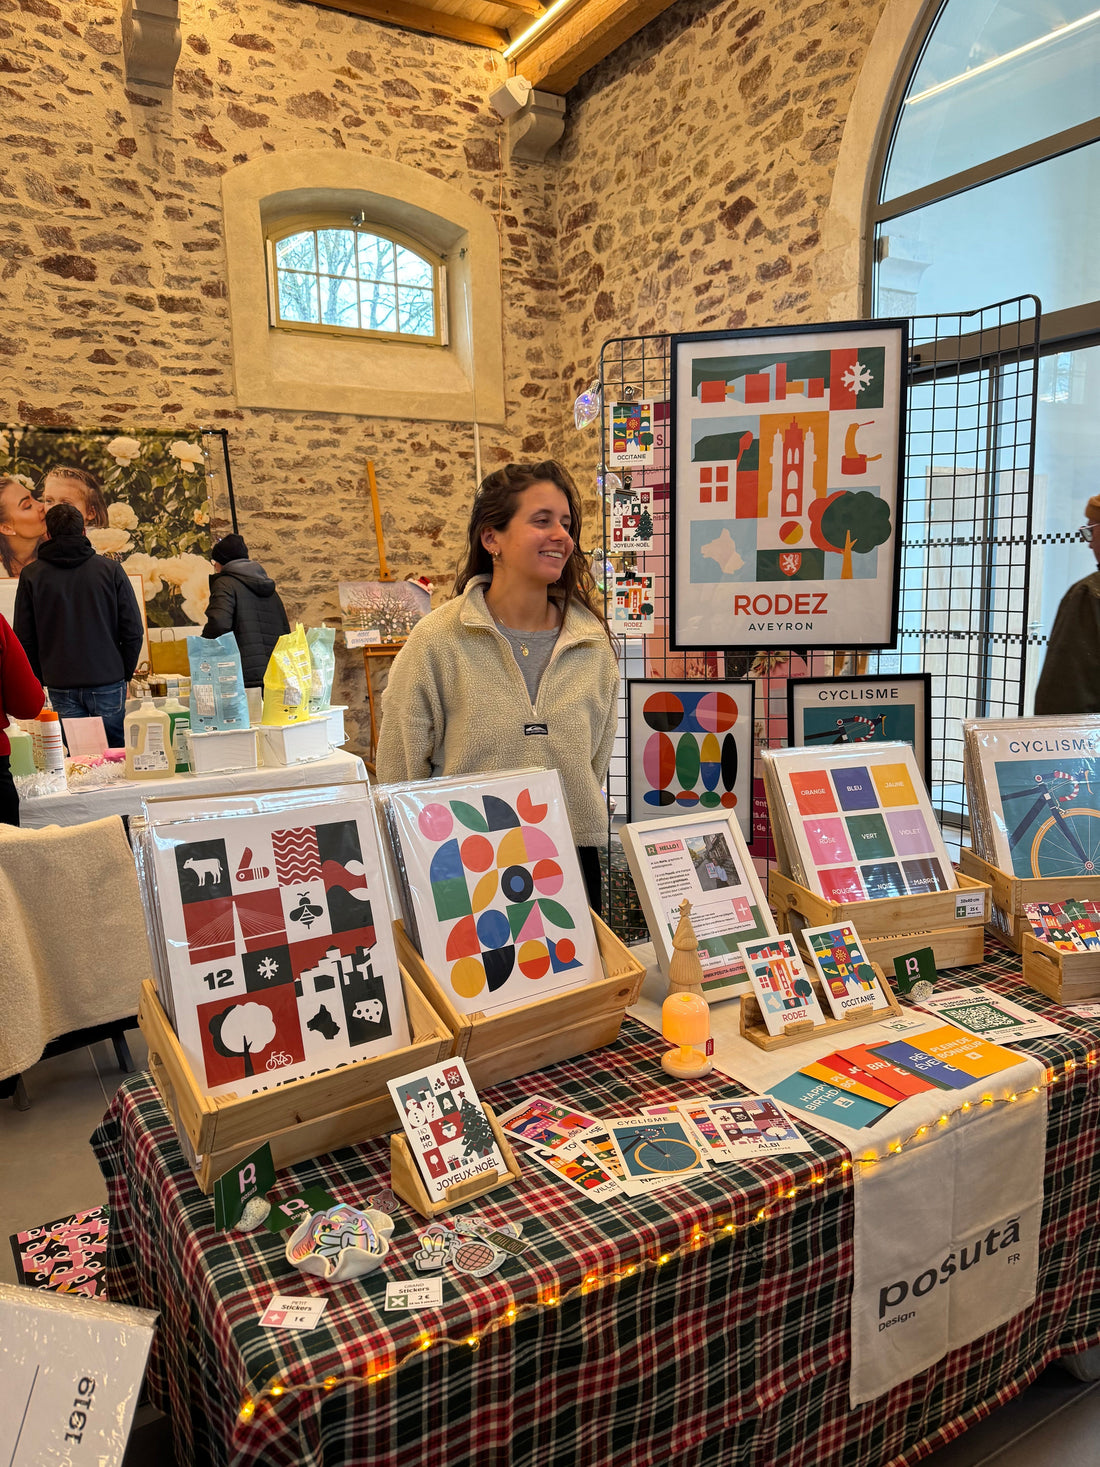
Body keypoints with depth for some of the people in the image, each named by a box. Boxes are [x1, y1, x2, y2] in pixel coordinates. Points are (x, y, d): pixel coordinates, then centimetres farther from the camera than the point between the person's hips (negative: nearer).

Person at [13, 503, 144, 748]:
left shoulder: (31, 576, 2)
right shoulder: (110, 569, -1)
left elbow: (24, 637, 4)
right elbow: (133, 630, -2)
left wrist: (43, 677, 14)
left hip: (61, 686, 1)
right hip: (108, 682, -1)